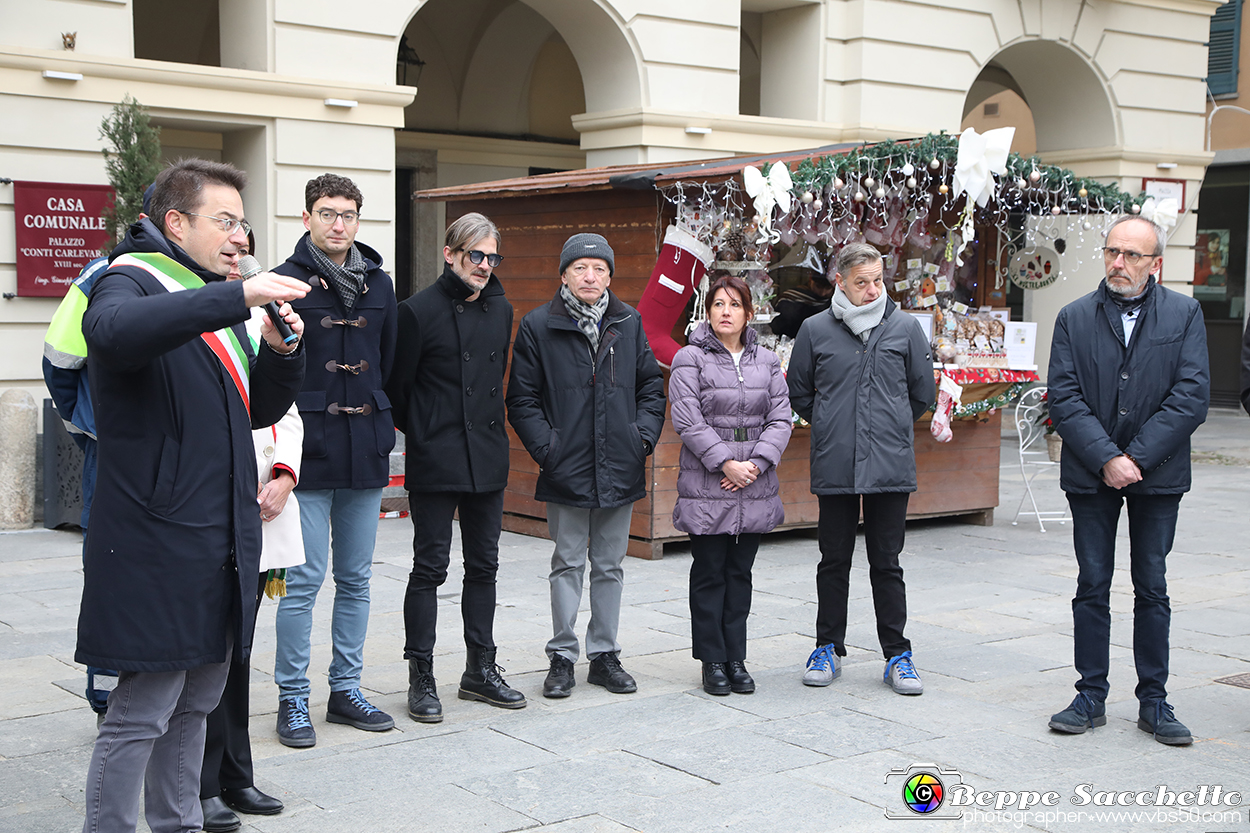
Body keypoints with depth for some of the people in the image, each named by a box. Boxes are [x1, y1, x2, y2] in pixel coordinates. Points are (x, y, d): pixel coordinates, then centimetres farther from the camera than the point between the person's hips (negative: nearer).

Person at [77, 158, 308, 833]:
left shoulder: (216, 299, 20)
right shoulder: (131, 283, -7)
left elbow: (262, 410, 23)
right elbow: (116, 332, -34)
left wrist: (282, 351, 3)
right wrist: (238, 296, -35)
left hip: (220, 540, 9)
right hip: (157, 541, -9)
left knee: (196, 701, 16)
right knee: (143, 711, -5)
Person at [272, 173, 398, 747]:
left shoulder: (379, 284, 10)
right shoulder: (286, 282, -5)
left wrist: (383, 425, 12)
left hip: (366, 452, 5)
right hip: (309, 452, -5)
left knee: (356, 579, 11)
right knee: (303, 580, -2)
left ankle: (346, 690, 23)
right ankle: (292, 698, 10)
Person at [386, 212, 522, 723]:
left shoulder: (500, 311, 11)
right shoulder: (420, 311, -8)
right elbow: (396, 384, -3)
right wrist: (420, 433, 5)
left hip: (488, 460, 6)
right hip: (435, 463, -6)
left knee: (483, 565, 12)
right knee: (430, 567, -1)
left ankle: (480, 670, 22)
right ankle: (421, 678, 8)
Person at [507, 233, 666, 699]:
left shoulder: (628, 324, 7)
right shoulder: (538, 326, -2)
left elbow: (651, 385, 13)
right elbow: (522, 399, -1)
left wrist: (645, 433, 0)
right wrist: (545, 446, -11)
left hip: (620, 469, 3)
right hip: (566, 470, -3)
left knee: (610, 566, 11)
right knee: (568, 564, 4)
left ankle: (604, 655, 21)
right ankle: (562, 656, 14)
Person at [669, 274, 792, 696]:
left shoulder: (767, 362, 11)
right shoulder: (690, 359, -2)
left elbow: (780, 419, 4)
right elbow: (688, 421, -10)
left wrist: (756, 463, -10)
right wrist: (726, 464, -16)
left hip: (755, 487, 4)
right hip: (705, 487, -4)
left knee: (740, 573, 9)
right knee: (709, 574, 2)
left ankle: (736, 660, 17)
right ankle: (712, 661, 11)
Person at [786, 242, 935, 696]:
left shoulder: (905, 328, 2)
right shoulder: (815, 330, 1)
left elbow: (922, 394, 12)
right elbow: (798, 392, 13)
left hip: (891, 467, 0)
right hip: (834, 468, 0)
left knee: (886, 564, 6)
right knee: (834, 561, 9)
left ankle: (897, 654, 15)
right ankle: (829, 648, 21)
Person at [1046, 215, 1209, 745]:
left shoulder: (1184, 315, 0)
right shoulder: (1075, 318, 2)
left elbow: (1192, 396, -8)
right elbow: (1063, 398, -4)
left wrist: (1135, 457, -14)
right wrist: (1106, 458, -15)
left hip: (1157, 475, 0)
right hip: (1090, 476, 1)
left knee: (1152, 589, 7)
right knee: (1092, 586, 7)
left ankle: (1154, 701, 17)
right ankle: (1091, 696, 16)